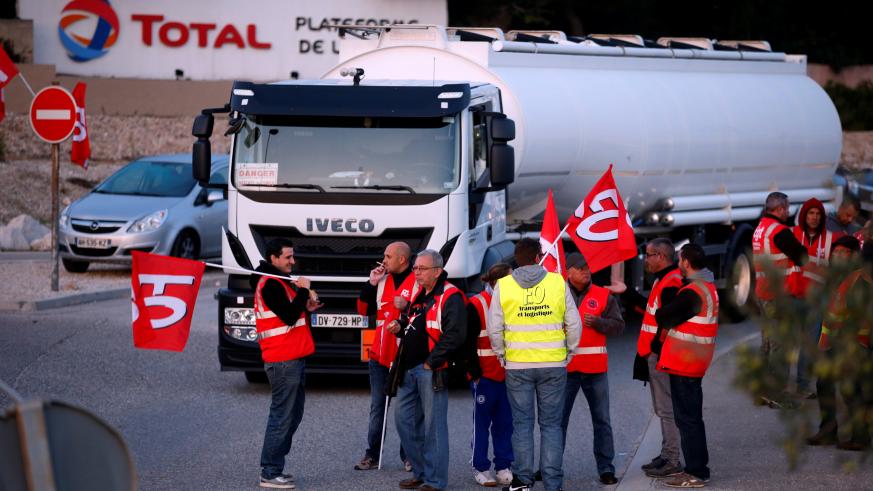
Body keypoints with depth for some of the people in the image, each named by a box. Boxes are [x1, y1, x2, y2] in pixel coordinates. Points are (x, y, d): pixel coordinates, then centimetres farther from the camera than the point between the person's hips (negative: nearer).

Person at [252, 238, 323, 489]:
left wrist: (306, 307, 4)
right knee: (282, 416, -9)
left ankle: (275, 468, 20)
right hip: (283, 361, -11)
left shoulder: (280, 281, 19)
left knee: (293, 414, 15)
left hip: (293, 358, 11)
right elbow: (289, 317, -22)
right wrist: (303, 291, -15)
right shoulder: (270, 285, -14)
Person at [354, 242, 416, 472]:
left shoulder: (418, 282, -7)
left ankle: (409, 456, 7)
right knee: (377, 407, 9)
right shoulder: (383, 281, 14)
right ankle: (372, 455, 14)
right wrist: (371, 283, 1)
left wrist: (408, 306, -24)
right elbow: (364, 310, 11)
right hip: (380, 355, 6)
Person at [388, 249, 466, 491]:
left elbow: (455, 335, -19)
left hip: (431, 371, -9)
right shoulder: (419, 294, 17)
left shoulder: (450, 297, -12)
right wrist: (400, 325, 7)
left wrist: (432, 362, -17)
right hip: (410, 369, 9)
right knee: (404, 418, 13)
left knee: (433, 425, -5)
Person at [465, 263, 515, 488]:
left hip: (508, 374, 5)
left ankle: (504, 467, 14)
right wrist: (475, 372, -13)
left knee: (505, 422, 8)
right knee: (482, 422, 1)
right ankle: (481, 469, 7)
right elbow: (468, 342, -9)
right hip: (485, 374, -5)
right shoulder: (476, 305, -7)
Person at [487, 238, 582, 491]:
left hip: (517, 365, 0)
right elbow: (574, 324, 1)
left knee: (522, 423, 9)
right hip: (553, 365, 0)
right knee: (551, 423, 6)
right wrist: (568, 353, 13)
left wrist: (502, 355, 13)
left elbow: (494, 329, 0)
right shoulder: (558, 282, -1)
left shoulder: (503, 286, -1)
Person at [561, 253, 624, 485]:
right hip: (565, 367, -1)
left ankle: (606, 468, 8)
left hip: (595, 369, 1)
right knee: (558, 418, 5)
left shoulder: (603, 296, 5)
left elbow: (618, 325, 0)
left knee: (602, 420, 3)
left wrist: (597, 322, -16)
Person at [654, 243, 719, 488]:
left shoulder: (692, 293, -19)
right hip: (696, 364, 10)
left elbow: (663, 318, -17)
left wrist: (659, 314, 4)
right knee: (692, 417, 18)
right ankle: (698, 466, 25)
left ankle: (695, 473, -4)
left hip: (683, 364, -10)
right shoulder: (708, 287, 13)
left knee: (687, 418, -5)